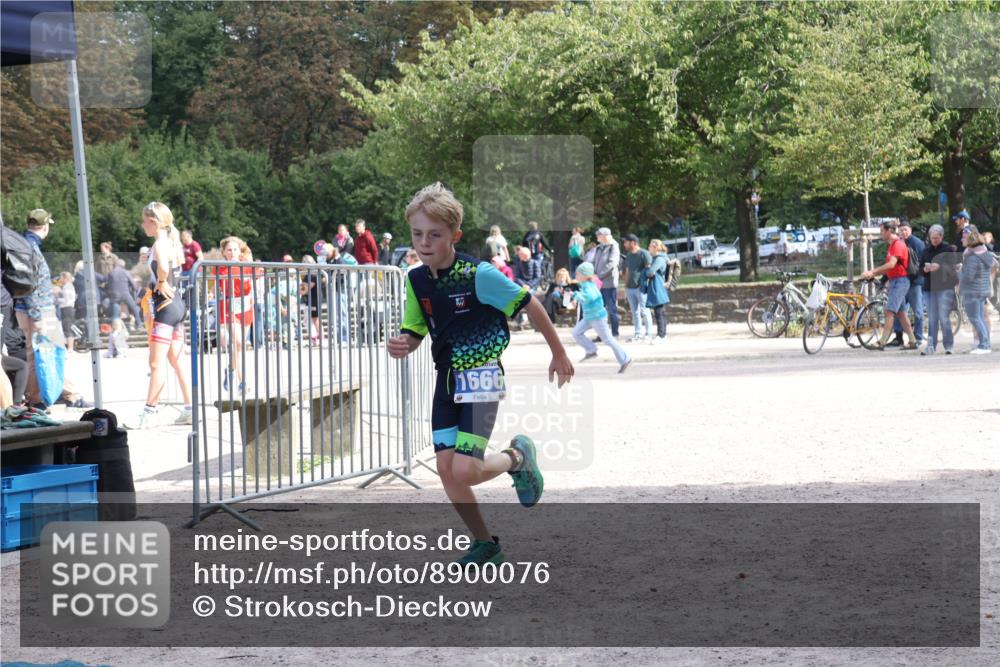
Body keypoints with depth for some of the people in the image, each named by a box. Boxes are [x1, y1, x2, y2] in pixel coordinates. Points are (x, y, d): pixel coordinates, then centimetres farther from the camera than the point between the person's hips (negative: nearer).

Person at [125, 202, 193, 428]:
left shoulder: (159, 244, -16)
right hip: (177, 303, 10)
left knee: (156, 362, -5)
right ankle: (190, 409, 15)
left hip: (165, 305, -10)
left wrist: (161, 284, -19)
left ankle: (149, 412, -2)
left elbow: (163, 267, -36)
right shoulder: (172, 242, 12)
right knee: (176, 360, 14)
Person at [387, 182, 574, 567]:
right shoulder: (417, 280, 0)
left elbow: (530, 306, -10)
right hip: (447, 379, 6)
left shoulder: (478, 274, -20)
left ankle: (517, 457, 16)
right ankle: (485, 545, 19)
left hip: (481, 378, -6)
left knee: (465, 471, -16)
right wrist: (401, 346, -15)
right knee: (446, 468, 2)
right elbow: (414, 333, 10)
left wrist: (558, 354, 0)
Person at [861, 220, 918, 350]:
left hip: (900, 281, -10)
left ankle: (882, 342, -18)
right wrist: (873, 274, 7)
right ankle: (912, 341, 14)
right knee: (900, 312, 11)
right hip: (894, 281, 10)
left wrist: (872, 272, -24)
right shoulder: (892, 245, 17)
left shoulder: (898, 244, -13)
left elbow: (891, 264, -24)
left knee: (890, 311, -14)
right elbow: (889, 267, 18)